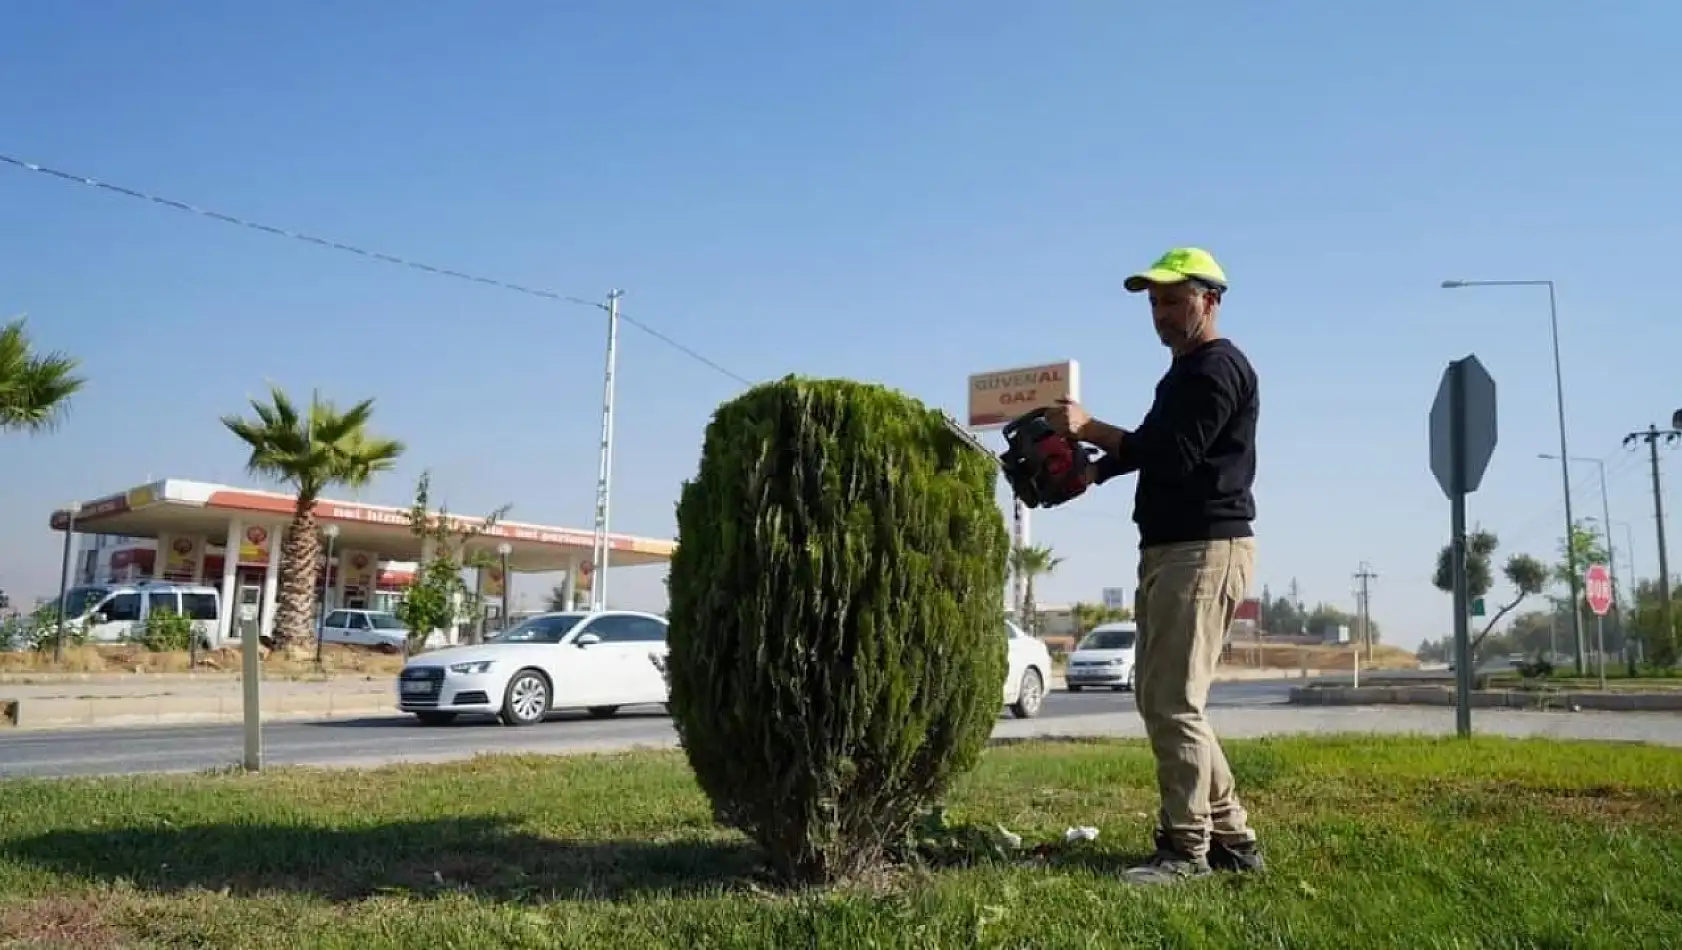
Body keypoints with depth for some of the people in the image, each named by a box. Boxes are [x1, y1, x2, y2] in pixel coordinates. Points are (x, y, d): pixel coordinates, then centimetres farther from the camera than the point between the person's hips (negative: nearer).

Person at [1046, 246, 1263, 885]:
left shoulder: (1218, 367, -9)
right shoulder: (1183, 374, 22)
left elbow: (1172, 454, -20)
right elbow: (1147, 451, 23)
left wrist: (1088, 427, -18)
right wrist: (1085, 470, 9)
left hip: (1204, 549, -11)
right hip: (1167, 550, 11)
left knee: (1173, 703, -9)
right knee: (1157, 698, 12)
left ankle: (1186, 849, 1)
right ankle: (1231, 838, 20)